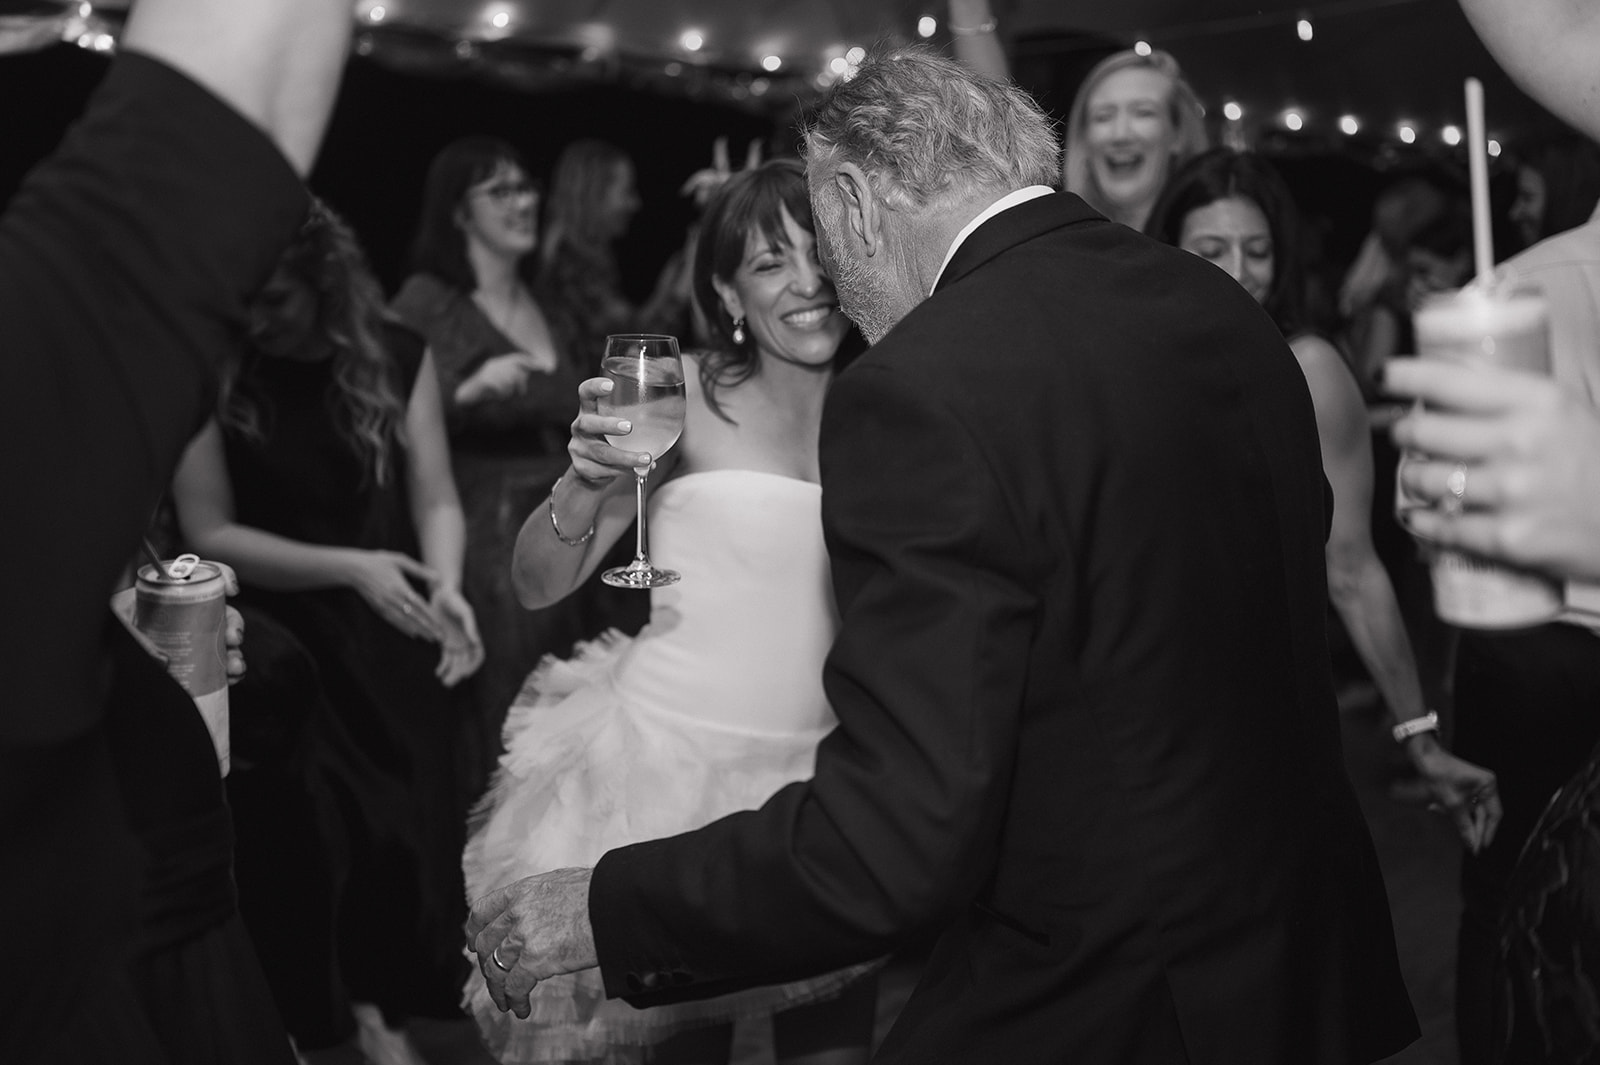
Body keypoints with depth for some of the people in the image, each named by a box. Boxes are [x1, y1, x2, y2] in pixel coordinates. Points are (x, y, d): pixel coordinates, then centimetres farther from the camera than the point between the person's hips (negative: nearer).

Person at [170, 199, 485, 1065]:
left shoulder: (397, 356, -4)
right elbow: (210, 533, -12)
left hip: (387, 639, 2)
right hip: (275, 640, -2)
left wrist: (445, 586, -23)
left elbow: (436, 500, -2)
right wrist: (349, 567, -23)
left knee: (408, 823, 3)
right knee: (303, 838, -6)